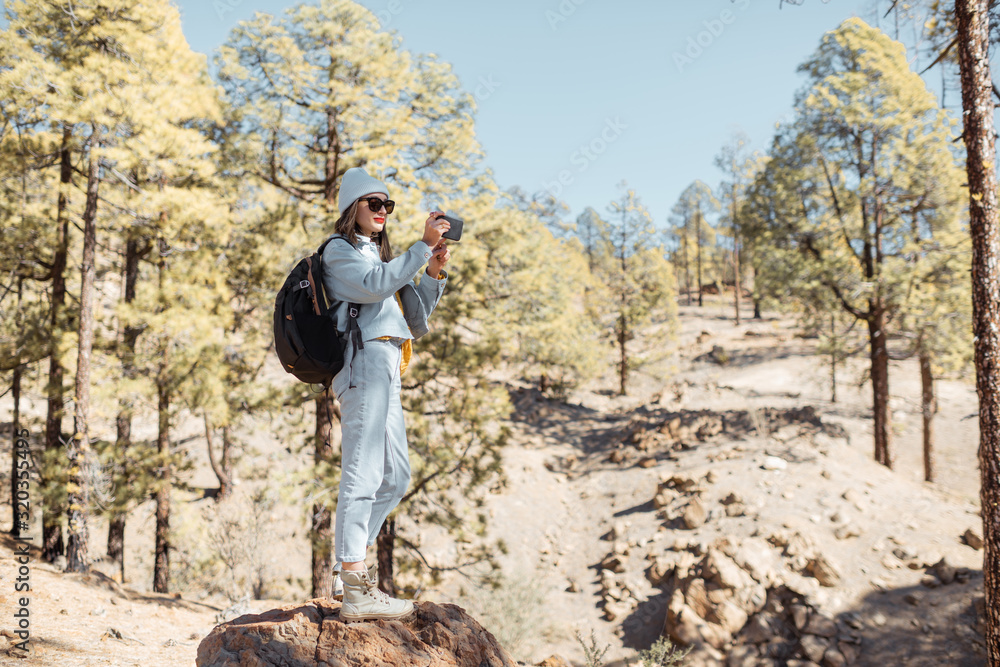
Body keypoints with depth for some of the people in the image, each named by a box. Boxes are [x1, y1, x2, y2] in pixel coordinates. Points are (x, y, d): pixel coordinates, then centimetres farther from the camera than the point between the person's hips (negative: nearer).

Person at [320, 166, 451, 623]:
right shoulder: (338, 251, 6)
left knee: (395, 476, 11)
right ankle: (356, 589, -17)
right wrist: (422, 247, -14)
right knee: (362, 473, -15)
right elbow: (374, 285, -16)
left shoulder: (381, 257, 31)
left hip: (386, 372, 9)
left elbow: (416, 323, 22)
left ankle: (349, 562, 15)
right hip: (366, 362, -9)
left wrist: (434, 274, 10)